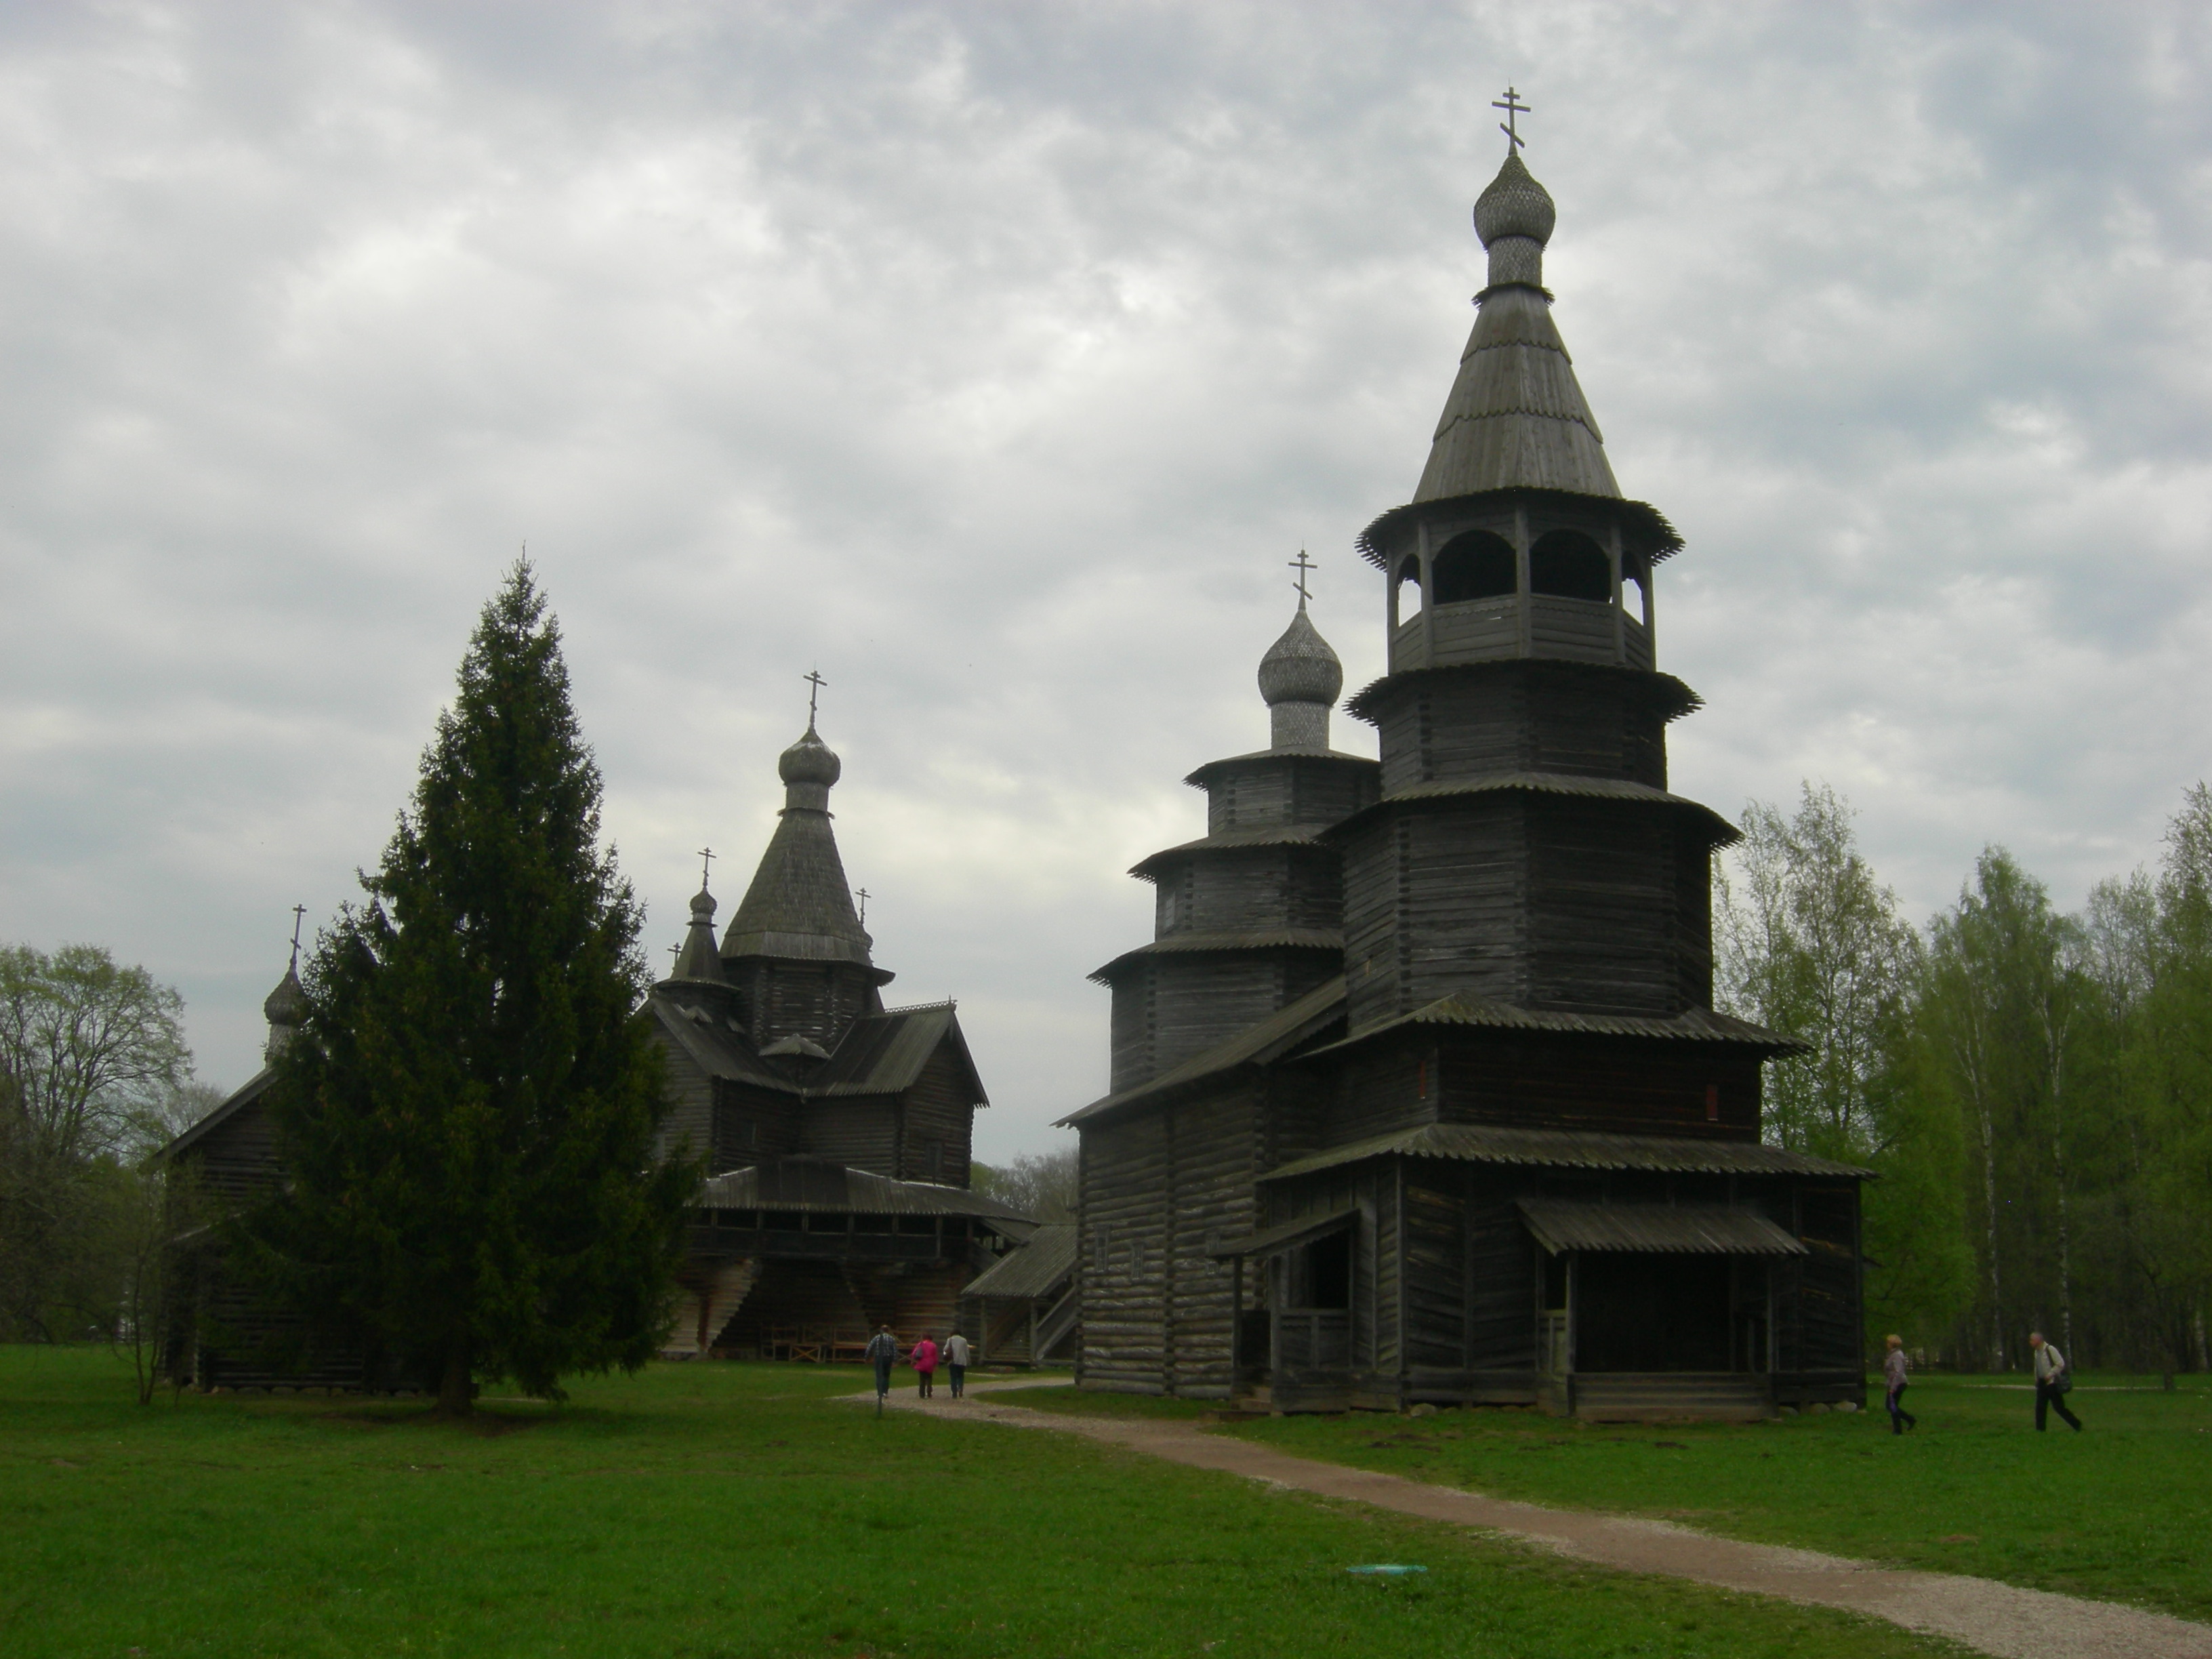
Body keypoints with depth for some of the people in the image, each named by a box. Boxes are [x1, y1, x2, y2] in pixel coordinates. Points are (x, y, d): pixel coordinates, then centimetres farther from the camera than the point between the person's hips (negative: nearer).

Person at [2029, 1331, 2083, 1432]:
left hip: (2052, 1383, -8)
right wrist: (2037, 1380, 14)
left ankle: (2077, 1425, 9)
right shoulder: (2037, 1352, 10)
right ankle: (2040, 1429, 8)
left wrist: (2050, 1375, -20)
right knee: (2040, 1407, 3)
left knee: (2059, 1407, -4)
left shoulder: (2050, 1350, -16)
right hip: (2042, 1384, 8)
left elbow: (2061, 1364, -17)